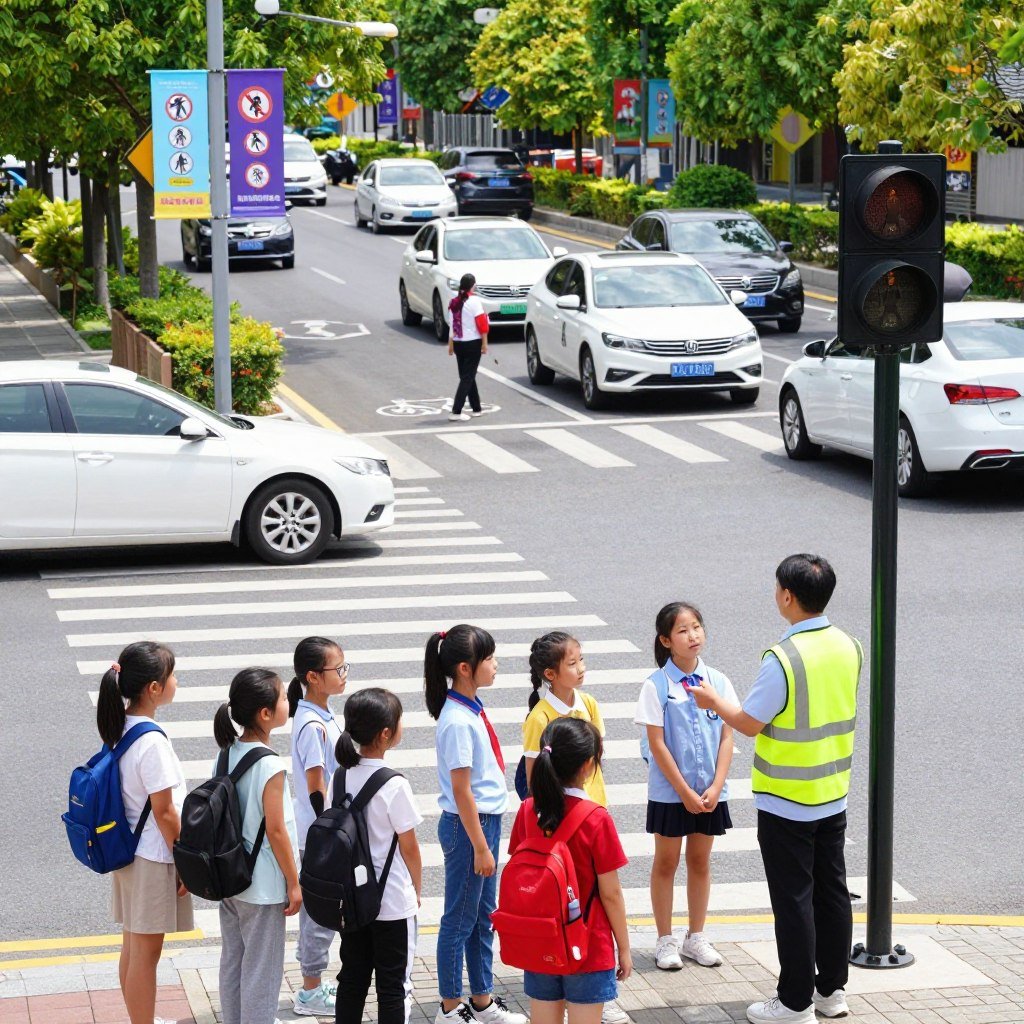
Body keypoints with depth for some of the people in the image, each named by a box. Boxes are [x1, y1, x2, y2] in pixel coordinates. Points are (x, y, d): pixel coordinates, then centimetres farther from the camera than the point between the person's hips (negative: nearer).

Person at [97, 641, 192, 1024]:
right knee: (145, 953, 3)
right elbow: (164, 812, -20)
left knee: (133, 947, 19)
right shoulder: (152, 742, -25)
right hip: (153, 859, -9)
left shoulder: (120, 729, 1)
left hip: (128, 849, 9)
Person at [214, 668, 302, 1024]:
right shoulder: (270, 766, -21)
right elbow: (276, 831, -19)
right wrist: (293, 883, -10)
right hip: (263, 887, -7)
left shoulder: (227, 754, 1)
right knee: (262, 971, 4)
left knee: (232, 964, 17)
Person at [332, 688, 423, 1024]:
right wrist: (417, 890, 4)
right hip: (393, 901, -6)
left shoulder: (340, 778, -2)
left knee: (352, 979, 15)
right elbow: (409, 846, -12)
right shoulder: (394, 785, -19)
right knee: (394, 987, 5)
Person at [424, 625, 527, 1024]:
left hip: (487, 820, 9)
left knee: (484, 916, 18)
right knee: (460, 919, 4)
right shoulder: (458, 721, -22)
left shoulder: (472, 709, 6)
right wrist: (480, 846, -17)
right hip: (466, 825, -9)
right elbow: (461, 791, -20)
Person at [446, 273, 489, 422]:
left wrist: (451, 344, 12)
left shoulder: (454, 302, 3)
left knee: (466, 376, 16)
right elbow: (482, 323, -14)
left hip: (458, 343, 6)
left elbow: (451, 325, 6)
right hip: (473, 343, -6)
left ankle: (477, 408, 25)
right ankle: (456, 411, -11)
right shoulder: (474, 301, -12)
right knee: (468, 377, -4)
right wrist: (484, 343, -8)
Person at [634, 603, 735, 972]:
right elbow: (657, 745, -12)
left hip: (709, 792, 3)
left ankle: (696, 937, 24)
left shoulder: (717, 681, -1)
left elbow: (727, 738, 0)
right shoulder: (656, 686, -11)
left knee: (700, 861, 12)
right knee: (666, 862, 7)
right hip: (669, 791, -3)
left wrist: (715, 787, -9)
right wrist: (685, 792, -14)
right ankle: (665, 940, 16)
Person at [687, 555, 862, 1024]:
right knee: (831, 891, 15)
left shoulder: (783, 658, -23)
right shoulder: (849, 647, -1)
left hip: (786, 804, -7)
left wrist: (713, 700, 3)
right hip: (834, 796, 7)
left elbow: (750, 723, -15)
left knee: (793, 899, 2)